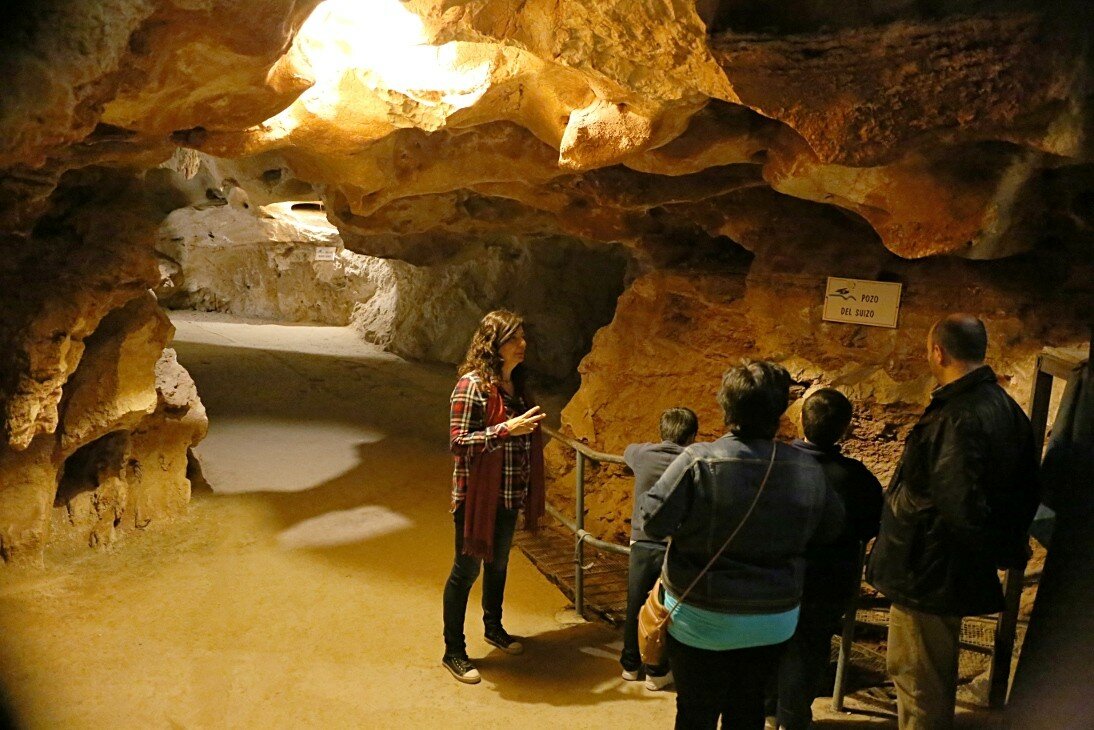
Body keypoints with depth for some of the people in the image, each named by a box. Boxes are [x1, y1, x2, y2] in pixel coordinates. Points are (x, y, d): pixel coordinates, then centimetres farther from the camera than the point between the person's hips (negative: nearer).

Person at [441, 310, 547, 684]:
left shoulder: (517, 383, 5)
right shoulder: (472, 385, -19)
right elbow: (458, 441, -22)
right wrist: (506, 429, -30)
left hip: (509, 496, 8)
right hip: (477, 495, -8)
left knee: (498, 563, 23)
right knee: (466, 570, 4)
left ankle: (493, 628, 44)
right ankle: (453, 653, 19)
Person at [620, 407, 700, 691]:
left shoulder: (643, 454, -3)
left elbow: (627, 451, 20)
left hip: (642, 544, 2)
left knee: (635, 607, 16)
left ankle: (630, 665, 30)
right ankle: (657, 672, 21)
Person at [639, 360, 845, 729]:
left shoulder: (698, 461, -22)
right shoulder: (808, 470, -11)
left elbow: (654, 521, -19)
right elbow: (832, 527, 4)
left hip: (703, 620, -3)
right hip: (775, 620, 3)